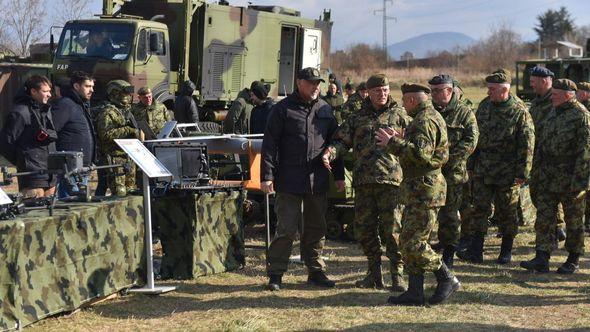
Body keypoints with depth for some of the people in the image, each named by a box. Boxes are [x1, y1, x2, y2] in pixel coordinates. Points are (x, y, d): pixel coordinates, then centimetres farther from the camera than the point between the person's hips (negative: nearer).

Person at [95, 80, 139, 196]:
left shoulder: (127, 111, 21)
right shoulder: (108, 112, -8)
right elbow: (105, 134, -22)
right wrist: (127, 130, -20)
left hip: (129, 158, 9)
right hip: (115, 157, -9)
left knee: (131, 191, 11)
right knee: (119, 192, -13)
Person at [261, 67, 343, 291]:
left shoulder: (325, 110, 13)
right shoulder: (283, 109, -3)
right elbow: (270, 144, -5)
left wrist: (339, 175, 16)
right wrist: (267, 176, -11)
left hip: (318, 181, 5)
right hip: (289, 181, -5)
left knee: (316, 228, 12)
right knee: (286, 229, -5)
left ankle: (316, 271, 22)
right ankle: (275, 274, 4)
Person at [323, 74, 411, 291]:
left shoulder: (399, 114, 9)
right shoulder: (358, 118, 16)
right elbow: (342, 140, 11)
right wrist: (330, 152, -10)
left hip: (390, 178, -3)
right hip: (363, 182, 4)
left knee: (392, 229, -7)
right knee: (364, 228, 7)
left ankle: (397, 275, 2)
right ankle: (374, 274, 19)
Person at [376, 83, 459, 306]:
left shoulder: (425, 121, -15)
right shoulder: (429, 117, 19)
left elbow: (421, 154, -27)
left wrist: (393, 143, -20)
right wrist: (401, 140, 16)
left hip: (425, 190, -11)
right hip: (418, 189, 11)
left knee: (413, 243, -10)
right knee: (408, 241, 11)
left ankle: (447, 280, 1)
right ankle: (414, 293, 14)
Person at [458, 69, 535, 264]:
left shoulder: (520, 113, -12)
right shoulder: (484, 105, 5)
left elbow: (527, 146, -11)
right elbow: (475, 135, 15)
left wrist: (522, 173, -13)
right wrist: (472, 163, 14)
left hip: (507, 173, -5)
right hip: (483, 170, 5)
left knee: (506, 212, 6)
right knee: (480, 208, 0)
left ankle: (506, 251, 19)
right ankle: (475, 251, 1)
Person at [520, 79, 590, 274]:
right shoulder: (552, 113, 11)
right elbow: (540, 143, 18)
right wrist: (535, 172, 14)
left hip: (570, 178, -7)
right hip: (547, 177, 7)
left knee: (574, 221, 6)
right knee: (544, 218, 1)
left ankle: (574, 260, 17)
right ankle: (541, 259, 1)